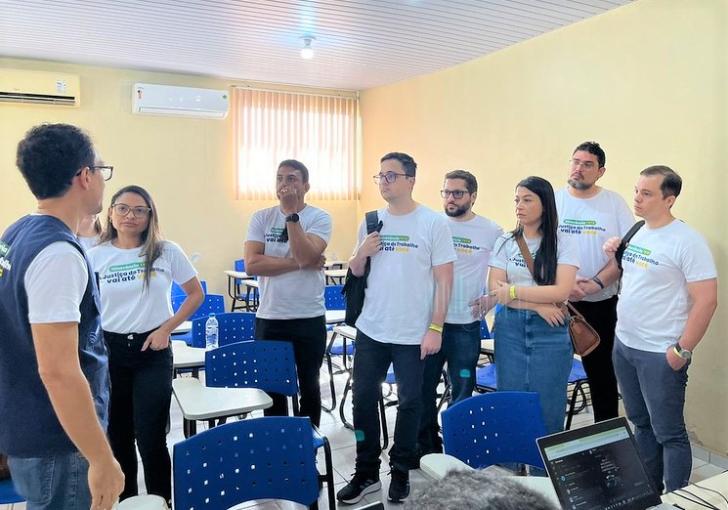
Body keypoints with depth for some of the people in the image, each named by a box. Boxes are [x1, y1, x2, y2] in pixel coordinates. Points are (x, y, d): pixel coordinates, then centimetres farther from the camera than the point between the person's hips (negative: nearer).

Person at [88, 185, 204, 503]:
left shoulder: (167, 252, -3)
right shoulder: (95, 256, 0)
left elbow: (196, 294, 4)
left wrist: (166, 329, -5)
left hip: (152, 350, -2)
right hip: (108, 351, 2)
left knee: (150, 438, -2)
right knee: (117, 436, 13)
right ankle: (124, 500, 32)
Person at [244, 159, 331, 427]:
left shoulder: (319, 217, -6)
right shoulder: (261, 218, 0)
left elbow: (307, 256, -23)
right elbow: (252, 264, -13)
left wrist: (291, 213, -21)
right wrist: (300, 264, -16)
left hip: (309, 318, -2)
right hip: (269, 318, 2)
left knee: (309, 386, 14)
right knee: (272, 388, 14)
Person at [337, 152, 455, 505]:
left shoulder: (433, 223, -7)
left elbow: (444, 280, -8)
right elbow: (355, 271, 14)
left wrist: (435, 328, -12)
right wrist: (362, 253, -8)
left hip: (414, 334, -4)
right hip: (371, 330, 5)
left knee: (409, 402, 9)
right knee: (363, 398, 10)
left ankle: (401, 472, 29)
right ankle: (367, 471, 28)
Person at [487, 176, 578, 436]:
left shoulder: (562, 244, -3)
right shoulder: (505, 242, 4)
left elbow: (561, 291, -13)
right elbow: (494, 289, -4)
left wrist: (513, 291, -11)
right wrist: (539, 304, -13)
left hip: (550, 329, -2)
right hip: (510, 327, 2)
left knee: (548, 405, 5)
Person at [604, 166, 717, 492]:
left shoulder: (687, 241, -14)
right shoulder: (634, 233, 7)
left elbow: (706, 301, -16)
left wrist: (683, 350, -15)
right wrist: (614, 254, 3)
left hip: (661, 354, -7)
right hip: (623, 345, 7)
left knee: (668, 433, 4)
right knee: (641, 424, 19)